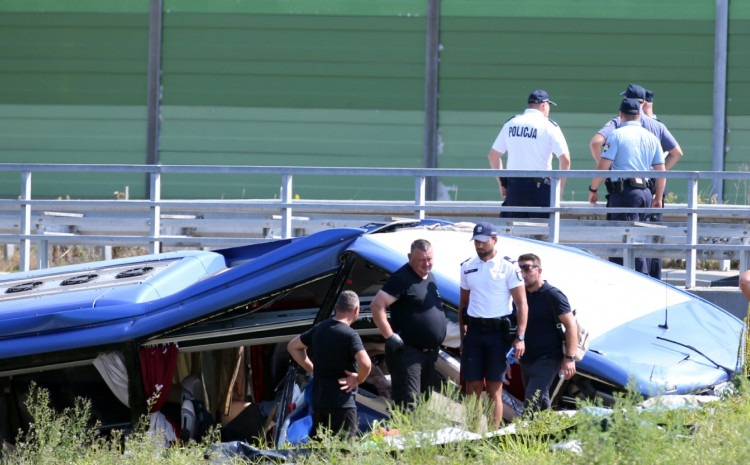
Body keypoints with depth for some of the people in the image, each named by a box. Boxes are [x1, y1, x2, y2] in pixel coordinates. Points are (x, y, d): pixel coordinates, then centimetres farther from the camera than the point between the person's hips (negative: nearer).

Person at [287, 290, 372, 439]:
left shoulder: (319, 328, 9)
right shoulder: (349, 335, -14)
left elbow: (293, 346, 22)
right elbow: (365, 363, -29)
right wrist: (358, 379, -9)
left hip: (318, 402, 7)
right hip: (342, 403, -7)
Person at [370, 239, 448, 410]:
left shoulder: (430, 277, 13)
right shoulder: (402, 278, -14)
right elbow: (377, 306, -20)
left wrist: (443, 323, 14)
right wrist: (390, 336, -22)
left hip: (429, 351, 9)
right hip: (407, 351, -9)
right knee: (407, 403, -14)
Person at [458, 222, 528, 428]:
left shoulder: (509, 267, -3)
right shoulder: (468, 268, 11)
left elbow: (521, 303, -3)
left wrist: (520, 337, -10)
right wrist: (462, 335, 10)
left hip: (498, 332, -4)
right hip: (474, 331, 4)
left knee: (494, 389, -1)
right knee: (472, 387, 1)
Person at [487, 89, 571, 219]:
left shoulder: (510, 124, 9)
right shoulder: (549, 126, -4)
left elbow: (493, 155, 12)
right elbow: (565, 159, -10)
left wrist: (502, 183, 17)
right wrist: (560, 188, -1)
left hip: (514, 187, 4)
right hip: (539, 188, -4)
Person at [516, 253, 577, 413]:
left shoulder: (552, 295, -9)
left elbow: (571, 325, -12)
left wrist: (570, 358, -19)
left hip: (547, 359, -8)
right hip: (526, 360, 8)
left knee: (531, 403, -19)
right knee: (542, 403, 18)